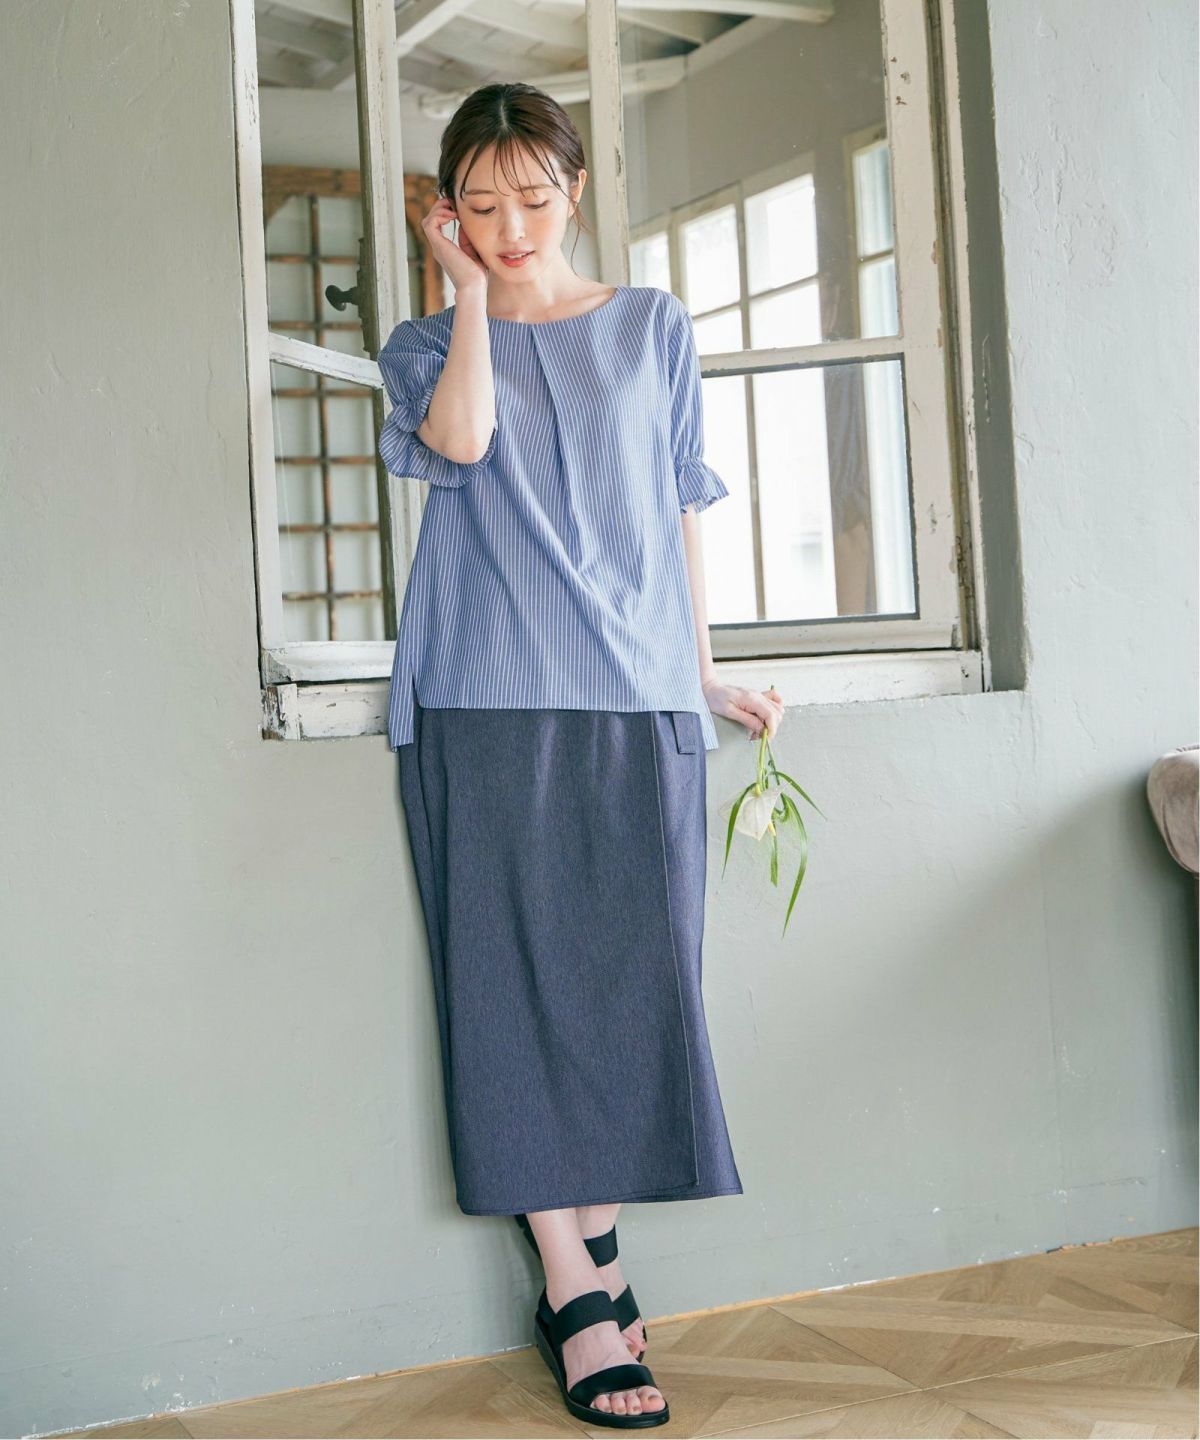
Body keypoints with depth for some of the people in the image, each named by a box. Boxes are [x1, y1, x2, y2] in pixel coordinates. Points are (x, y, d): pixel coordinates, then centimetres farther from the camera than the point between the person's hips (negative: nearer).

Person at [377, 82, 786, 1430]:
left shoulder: (653, 327, 16)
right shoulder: (426, 343, 13)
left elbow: (683, 507, 17)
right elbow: (461, 436, -10)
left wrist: (701, 671, 14)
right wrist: (471, 293, 0)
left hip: (636, 697, 2)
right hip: (485, 701, -1)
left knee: (635, 971, -2)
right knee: (517, 974, -6)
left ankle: (591, 1242, 11)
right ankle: (576, 1290, 0)